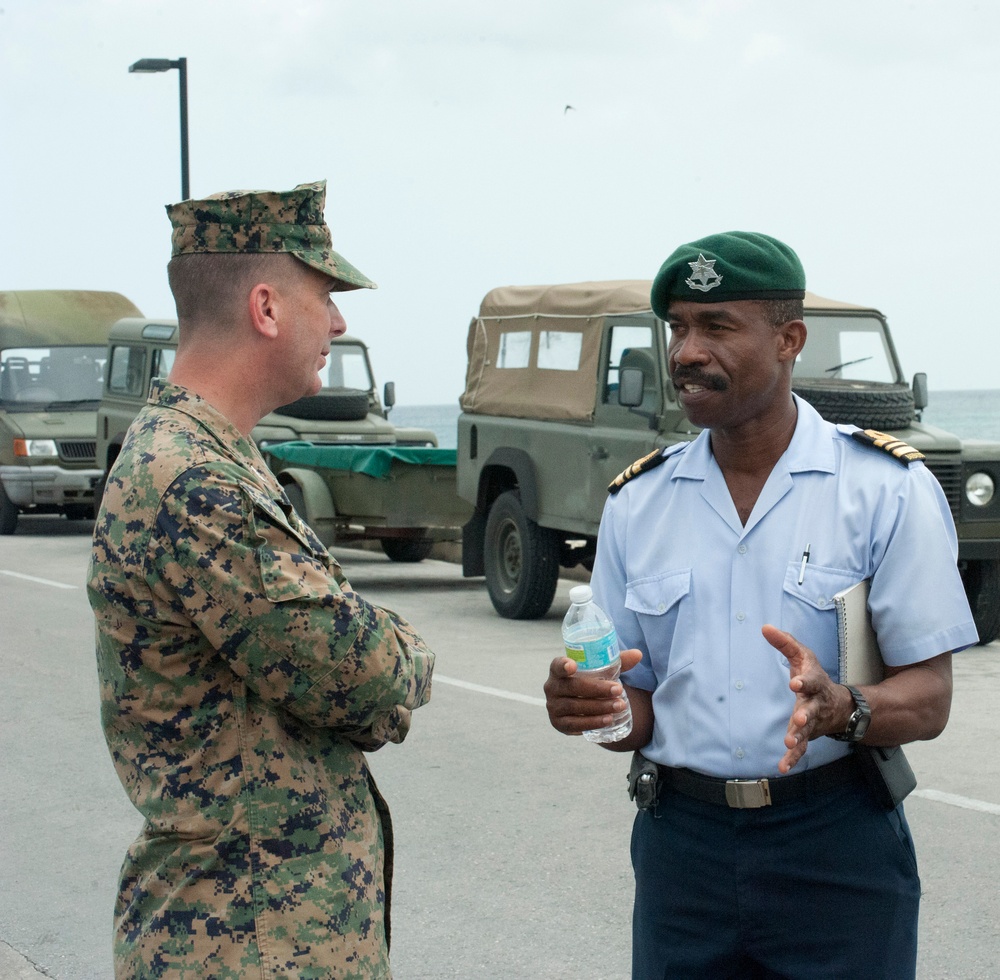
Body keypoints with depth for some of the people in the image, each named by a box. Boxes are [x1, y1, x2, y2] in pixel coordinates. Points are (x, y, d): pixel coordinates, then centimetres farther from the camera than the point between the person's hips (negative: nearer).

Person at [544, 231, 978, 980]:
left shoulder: (889, 489, -6)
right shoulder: (637, 502, 6)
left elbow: (927, 700, -9)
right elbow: (639, 708, 9)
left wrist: (837, 711, -29)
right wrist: (589, 706, -13)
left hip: (836, 846, -3)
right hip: (681, 842, 3)